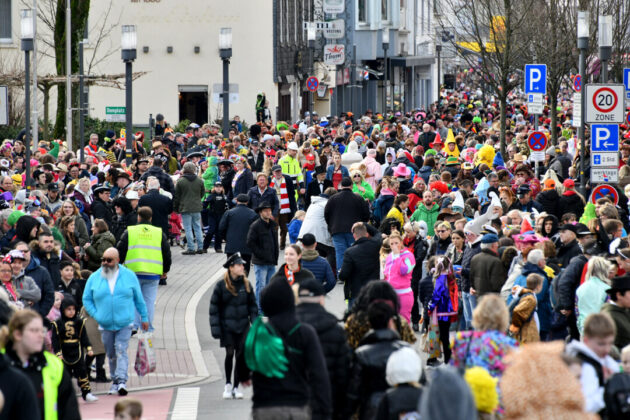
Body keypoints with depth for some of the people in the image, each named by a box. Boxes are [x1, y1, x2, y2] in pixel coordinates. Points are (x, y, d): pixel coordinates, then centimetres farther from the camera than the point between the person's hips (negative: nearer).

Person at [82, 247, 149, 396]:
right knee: (111, 355, 9)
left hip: (125, 323, -2)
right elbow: (86, 299, 9)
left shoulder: (129, 276, 2)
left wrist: (144, 317, 12)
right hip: (105, 325, 2)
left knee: (121, 351, -15)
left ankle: (122, 381, -21)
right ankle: (115, 381, 21)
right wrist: (96, 315, -3)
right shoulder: (94, 278, 3)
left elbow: (138, 298, 10)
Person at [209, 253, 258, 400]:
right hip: (227, 326, -3)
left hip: (243, 326, 3)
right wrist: (215, 328, -6)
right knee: (230, 353, -8)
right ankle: (228, 384, 12)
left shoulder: (246, 285, 5)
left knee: (240, 356, 1)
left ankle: (236, 387, 11)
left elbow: (252, 305, 13)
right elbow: (214, 308, -1)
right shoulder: (221, 286, -5)